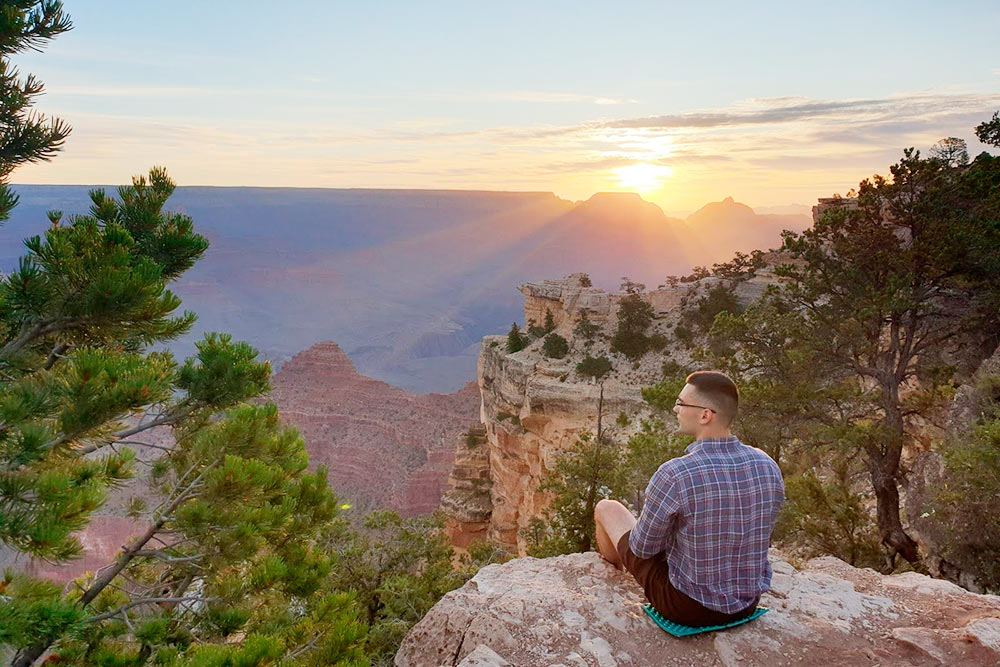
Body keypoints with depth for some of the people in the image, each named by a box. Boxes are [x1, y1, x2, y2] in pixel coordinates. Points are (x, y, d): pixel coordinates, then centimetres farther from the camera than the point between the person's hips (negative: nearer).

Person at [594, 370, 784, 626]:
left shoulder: (674, 475, -32)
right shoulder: (768, 467, -13)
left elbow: (642, 547, -17)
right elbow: (761, 535, 4)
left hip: (686, 605, -5)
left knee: (607, 509, 15)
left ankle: (613, 566, 51)